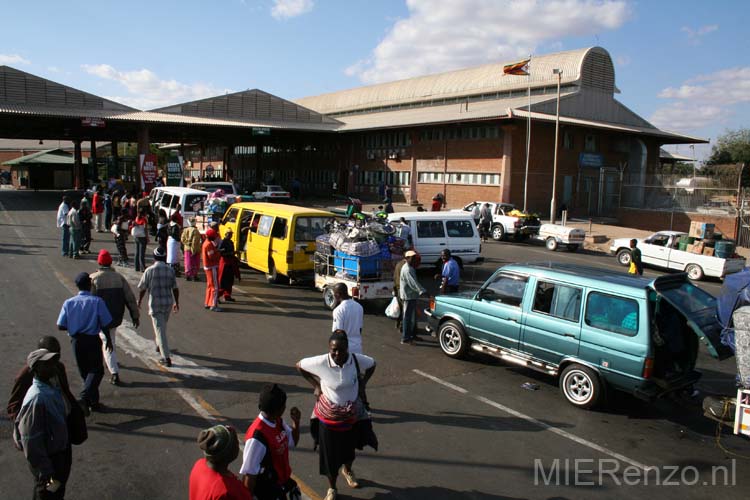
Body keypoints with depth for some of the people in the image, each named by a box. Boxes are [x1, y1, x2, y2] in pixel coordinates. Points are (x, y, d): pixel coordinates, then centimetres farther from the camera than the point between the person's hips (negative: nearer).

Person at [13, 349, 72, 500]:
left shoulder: (51, 387, -3)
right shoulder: (37, 398, -30)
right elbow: (31, 440, -26)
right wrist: (45, 470, -21)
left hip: (61, 452, 8)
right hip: (49, 458, -8)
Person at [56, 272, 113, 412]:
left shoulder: (68, 303, -2)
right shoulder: (97, 301, -11)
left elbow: (61, 326, -4)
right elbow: (105, 324, -9)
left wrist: (73, 327, 16)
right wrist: (108, 340, 4)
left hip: (76, 341, 4)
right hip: (92, 339, -4)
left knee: (84, 372, 16)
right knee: (96, 370, 5)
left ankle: (93, 401, 24)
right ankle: (85, 397, -15)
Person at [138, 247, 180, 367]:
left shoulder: (149, 270, -9)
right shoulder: (170, 270, 0)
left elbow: (142, 288, -3)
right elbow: (175, 288, 4)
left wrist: (139, 301, 13)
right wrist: (176, 302, 16)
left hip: (155, 303, -4)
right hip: (168, 302, 4)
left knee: (160, 329, -3)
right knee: (162, 326, 26)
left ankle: (166, 358, -6)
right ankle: (159, 346, 46)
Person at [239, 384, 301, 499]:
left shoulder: (278, 422, -6)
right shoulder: (257, 436, -32)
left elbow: (292, 442, 11)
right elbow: (249, 474, -25)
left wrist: (296, 422, -5)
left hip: (283, 481, 8)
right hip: (266, 490, -8)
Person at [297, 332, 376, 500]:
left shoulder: (357, 360, -21)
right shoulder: (320, 362, -27)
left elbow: (372, 364, 1)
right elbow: (299, 366, -9)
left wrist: (363, 383, -6)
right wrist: (315, 385, -11)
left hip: (352, 415, 2)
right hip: (329, 417, -2)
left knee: (349, 447, 25)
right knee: (330, 453, 10)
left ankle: (347, 470, 58)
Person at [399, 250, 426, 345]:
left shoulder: (410, 268, 15)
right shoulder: (407, 269, -19)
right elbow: (413, 283, -31)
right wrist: (422, 291, -40)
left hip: (411, 295, 11)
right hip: (408, 296, -11)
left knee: (412, 316, 18)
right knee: (408, 317, -6)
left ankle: (411, 335, 28)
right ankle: (405, 338, -2)